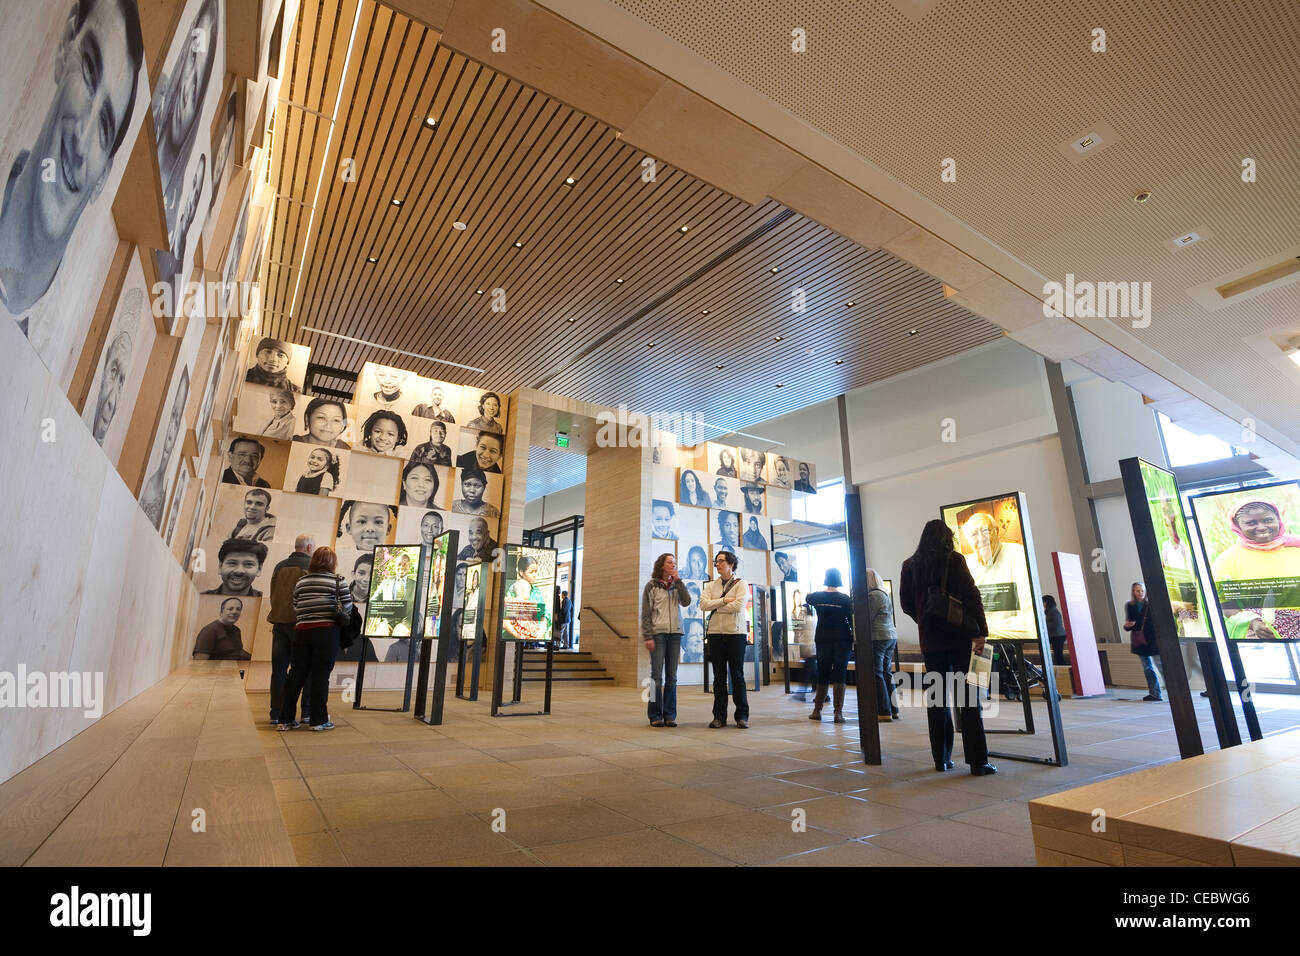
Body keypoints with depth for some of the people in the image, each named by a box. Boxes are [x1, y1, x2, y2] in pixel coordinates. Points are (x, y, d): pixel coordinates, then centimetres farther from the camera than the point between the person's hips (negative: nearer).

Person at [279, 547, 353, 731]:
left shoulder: (301, 581, 10)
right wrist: (338, 614, 14)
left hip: (302, 631, 4)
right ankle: (319, 719, 6)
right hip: (327, 631, -4)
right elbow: (347, 607, -6)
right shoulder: (337, 580, -3)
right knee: (320, 676, 1)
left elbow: (296, 609, 10)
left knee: (296, 674, 11)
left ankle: (285, 719, 18)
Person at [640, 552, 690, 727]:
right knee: (657, 675, -3)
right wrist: (648, 637, -9)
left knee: (672, 676, 6)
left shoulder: (677, 585, 13)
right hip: (658, 633, -3)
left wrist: (678, 581, -5)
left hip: (675, 634, 4)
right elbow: (645, 614, -1)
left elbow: (686, 602, -5)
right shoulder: (651, 586, 2)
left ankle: (670, 715, 13)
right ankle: (655, 715, 6)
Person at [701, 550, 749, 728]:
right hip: (715, 633, 3)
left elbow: (738, 606, -14)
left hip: (736, 633, -3)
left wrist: (715, 606, -5)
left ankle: (742, 715, 11)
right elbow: (703, 604, -3)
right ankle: (719, 716, 13)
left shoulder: (741, 584, 2)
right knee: (719, 676, 6)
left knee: (737, 675, 1)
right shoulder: (711, 585, 12)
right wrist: (724, 601, -11)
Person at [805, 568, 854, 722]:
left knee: (822, 675, 12)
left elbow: (808, 599, 21)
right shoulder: (845, 599, -8)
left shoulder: (817, 597, -1)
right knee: (840, 675, 2)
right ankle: (838, 712, -2)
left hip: (822, 640, 3)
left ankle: (817, 711, 15)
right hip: (842, 640, -2)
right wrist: (854, 638, 6)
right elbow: (852, 620, -6)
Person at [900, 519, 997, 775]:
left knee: (936, 698, 9)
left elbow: (906, 604, 10)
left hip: (930, 639, 3)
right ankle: (977, 762, 4)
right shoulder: (954, 559, -5)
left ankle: (941, 759, 14)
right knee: (968, 698, 2)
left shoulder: (910, 565, 5)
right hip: (959, 635, -3)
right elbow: (971, 596, -10)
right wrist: (981, 631, -7)